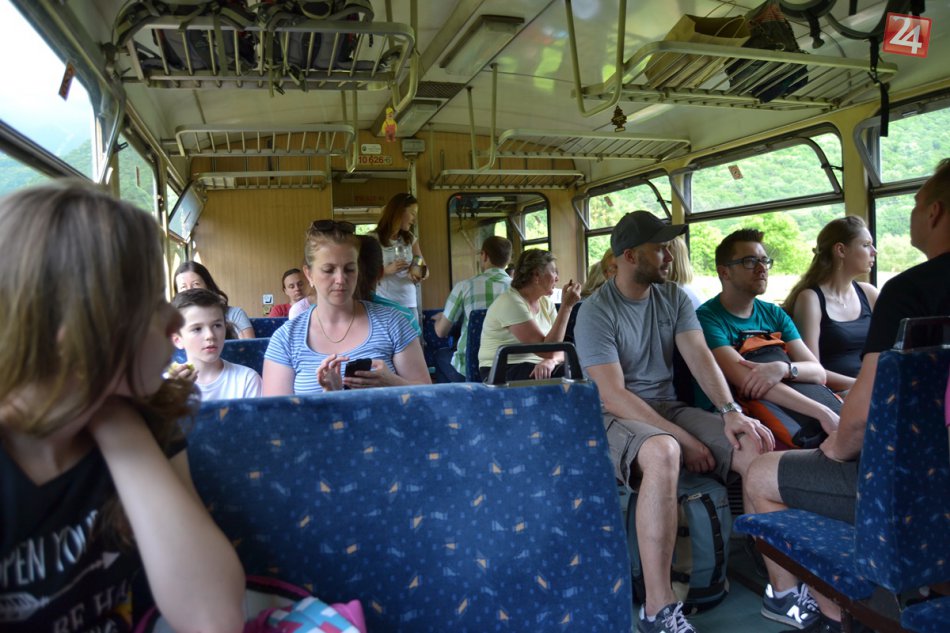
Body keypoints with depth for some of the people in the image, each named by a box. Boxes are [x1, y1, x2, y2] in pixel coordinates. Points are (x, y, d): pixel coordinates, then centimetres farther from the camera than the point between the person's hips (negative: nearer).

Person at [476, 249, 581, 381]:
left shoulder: (546, 302, 9)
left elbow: (558, 347, 1)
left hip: (536, 368, 7)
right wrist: (566, 306, -21)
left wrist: (551, 361, -23)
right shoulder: (510, 303, -16)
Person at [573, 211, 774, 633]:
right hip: (617, 418, -6)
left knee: (756, 444, -16)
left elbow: (700, 356, -2)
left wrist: (730, 411, -20)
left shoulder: (673, 298, 8)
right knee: (662, 453, -38)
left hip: (670, 407, 6)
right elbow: (614, 396, -18)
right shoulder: (596, 311, -11)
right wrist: (685, 439, -20)